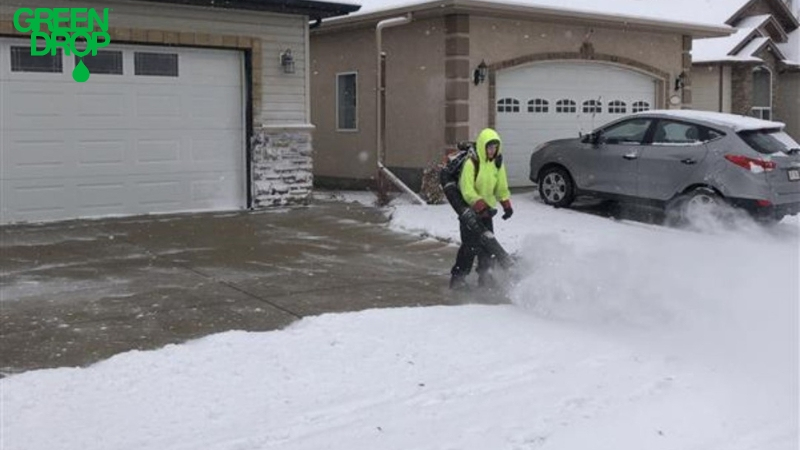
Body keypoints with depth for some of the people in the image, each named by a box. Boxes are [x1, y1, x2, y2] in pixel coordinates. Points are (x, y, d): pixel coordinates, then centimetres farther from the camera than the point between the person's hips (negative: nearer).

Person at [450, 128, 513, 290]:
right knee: (470, 245, -10)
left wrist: (506, 205, -1)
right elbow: (467, 191, -24)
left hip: (487, 210, 6)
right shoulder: (471, 163, -20)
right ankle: (458, 277, -2)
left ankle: (485, 275, 19)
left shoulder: (497, 164, 2)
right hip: (469, 210, -6)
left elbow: (502, 187, 11)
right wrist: (481, 206, -33)